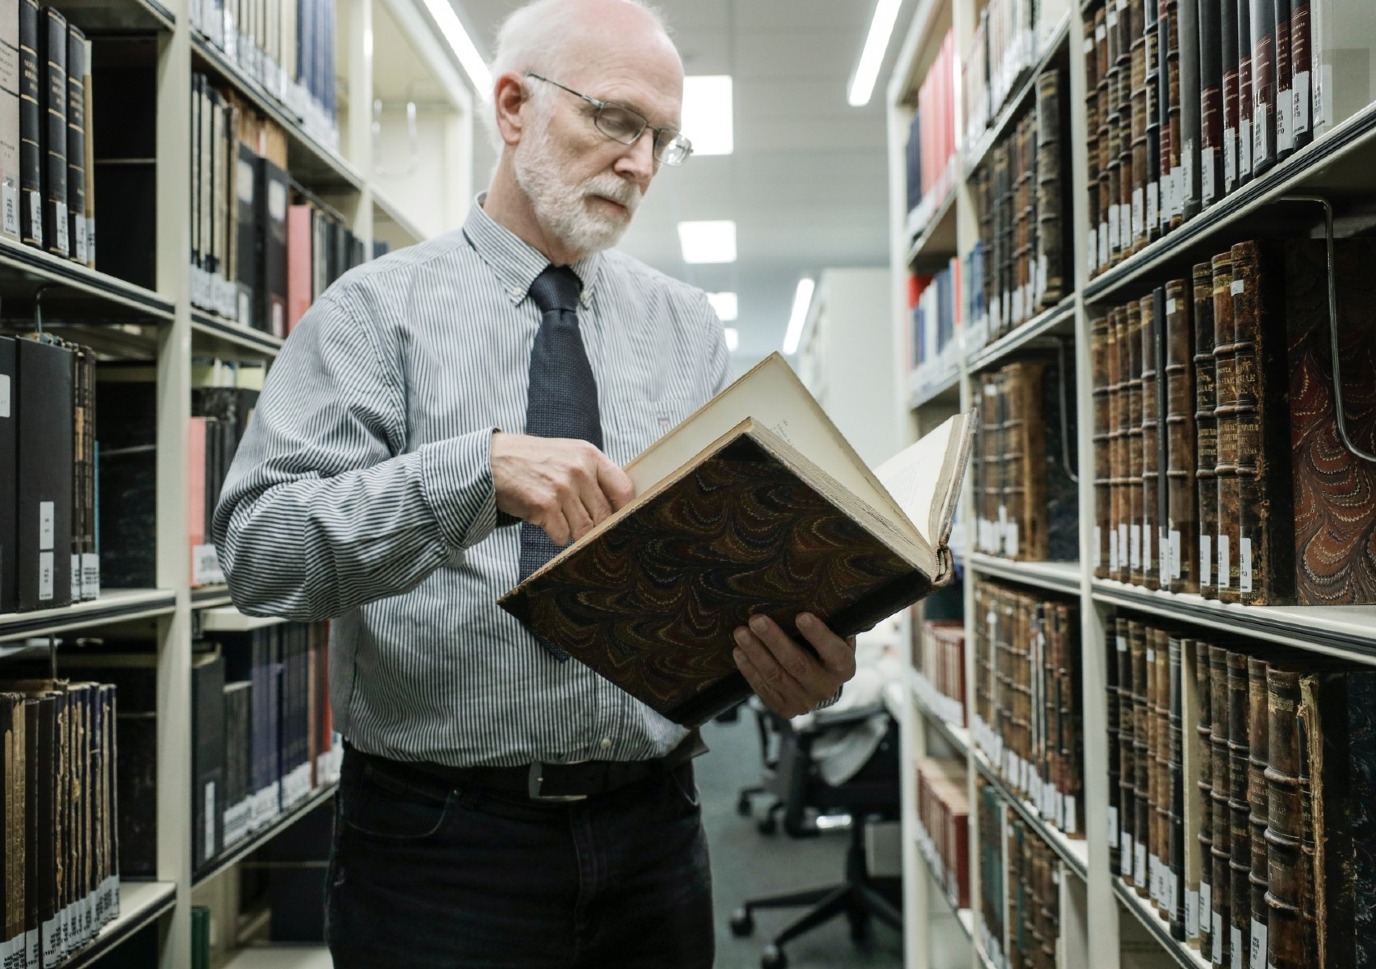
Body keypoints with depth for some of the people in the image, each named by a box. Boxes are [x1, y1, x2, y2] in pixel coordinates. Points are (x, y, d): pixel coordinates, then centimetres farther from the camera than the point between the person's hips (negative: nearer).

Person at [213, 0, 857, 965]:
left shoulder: (687, 327, 7)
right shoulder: (381, 307, -4)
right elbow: (258, 550, -15)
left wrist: (794, 654, -20)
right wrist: (481, 468, -29)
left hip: (653, 828, 4)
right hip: (440, 838, -3)